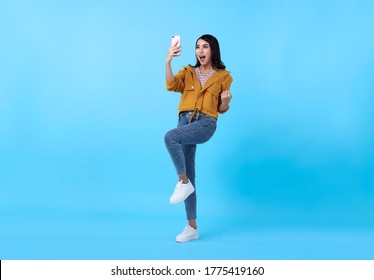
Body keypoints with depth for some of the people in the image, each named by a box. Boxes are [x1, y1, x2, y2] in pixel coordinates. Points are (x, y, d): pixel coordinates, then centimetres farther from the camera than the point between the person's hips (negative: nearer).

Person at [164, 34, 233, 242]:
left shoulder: (223, 76, 9)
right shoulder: (188, 72, 14)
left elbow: (221, 109, 13)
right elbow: (171, 85, -7)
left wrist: (226, 100, -9)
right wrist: (168, 61, -19)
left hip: (206, 123, -4)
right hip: (185, 121, 4)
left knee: (170, 137, -33)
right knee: (189, 177, 3)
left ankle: (183, 182, -15)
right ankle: (192, 228, 10)